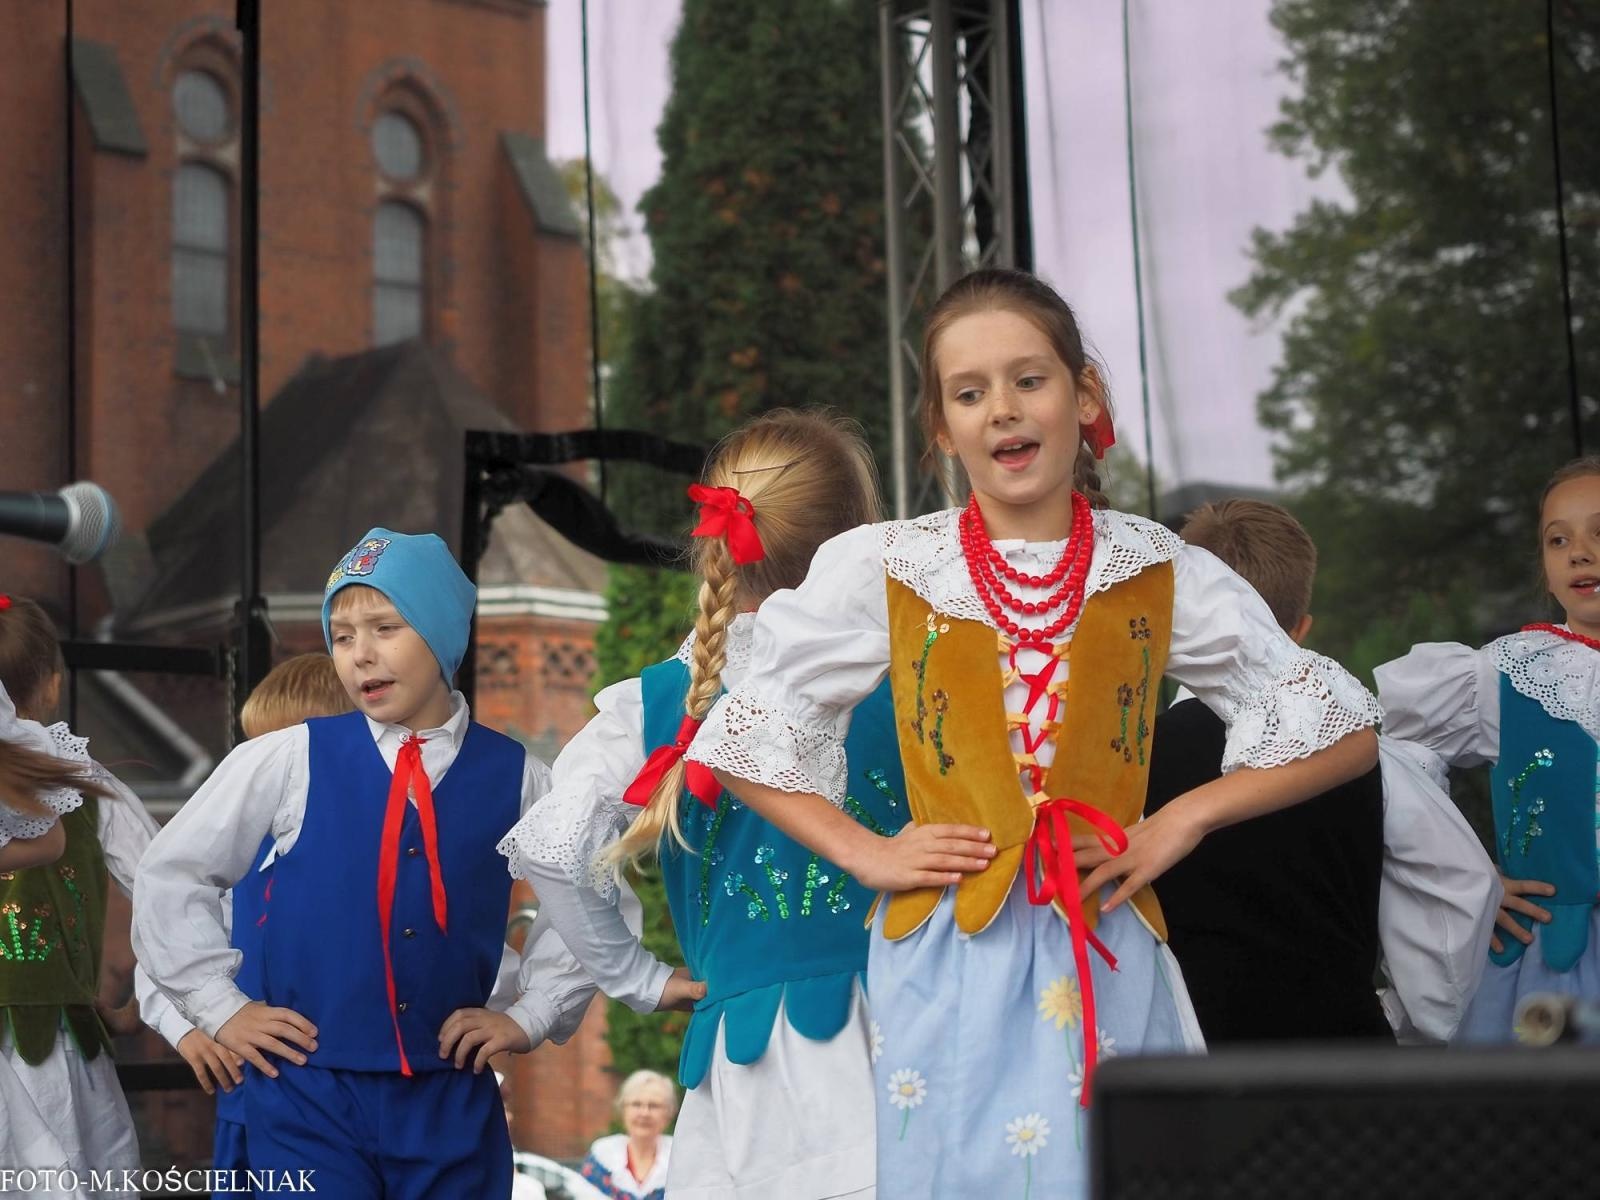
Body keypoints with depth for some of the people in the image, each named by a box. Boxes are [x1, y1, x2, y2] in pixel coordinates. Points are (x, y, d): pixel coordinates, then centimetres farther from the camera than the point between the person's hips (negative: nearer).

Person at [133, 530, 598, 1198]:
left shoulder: (513, 776, 2)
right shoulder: (289, 762, -2)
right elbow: (170, 873, 7)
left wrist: (530, 1016, 6)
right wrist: (220, 1007, 3)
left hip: (453, 1098, 2)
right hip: (309, 1090, -1)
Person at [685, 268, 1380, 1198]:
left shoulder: (1160, 572, 4)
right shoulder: (881, 570, 3)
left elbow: (1346, 733, 7)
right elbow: (741, 733, 10)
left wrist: (1183, 822, -3)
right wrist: (861, 851, -1)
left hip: (1108, 965, 1)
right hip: (946, 963, 0)